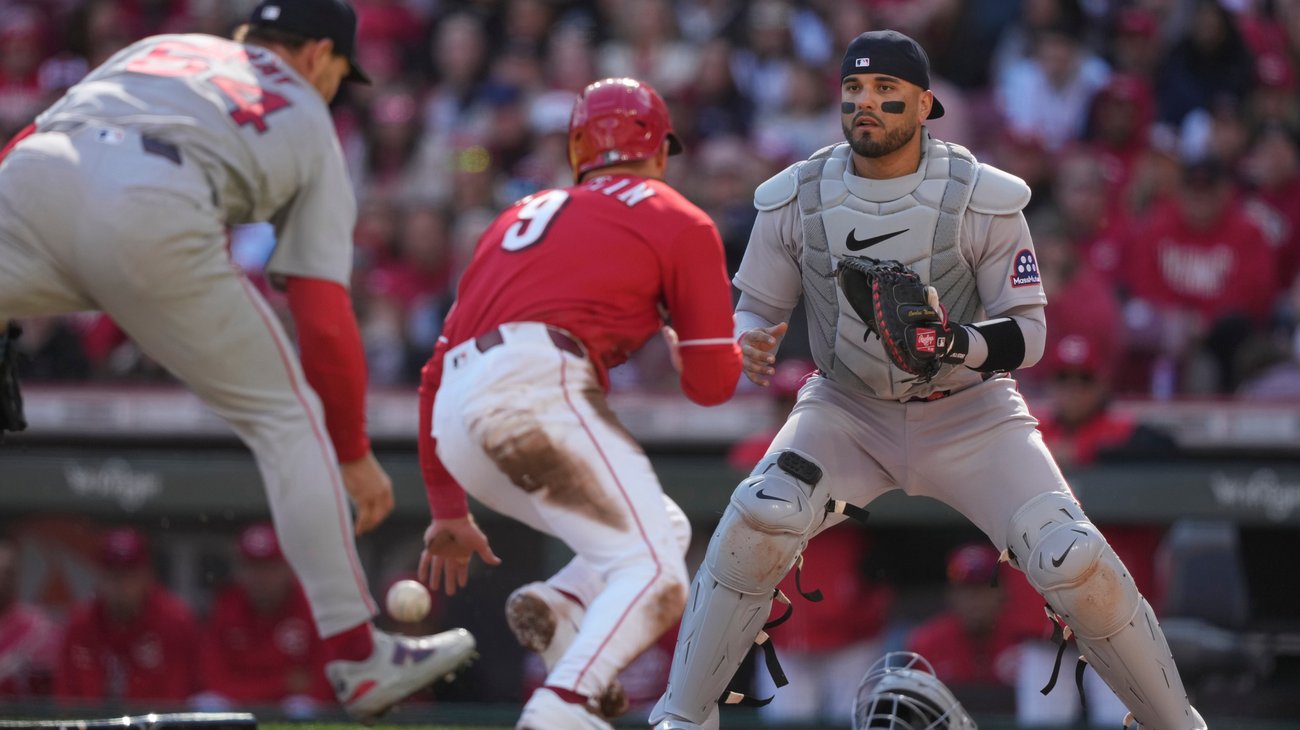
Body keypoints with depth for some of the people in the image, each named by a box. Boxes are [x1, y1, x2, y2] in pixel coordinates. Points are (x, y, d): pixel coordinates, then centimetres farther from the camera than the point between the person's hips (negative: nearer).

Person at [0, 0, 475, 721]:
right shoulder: (310, 124, 28)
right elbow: (326, 325, 19)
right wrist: (355, 455, 28)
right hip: (153, 211, -2)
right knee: (286, 415, 15)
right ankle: (357, 656, 14)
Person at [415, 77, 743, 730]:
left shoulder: (521, 215, 32)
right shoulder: (679, 223, 15)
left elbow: (437, 373, 29)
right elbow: (711, 383, 11)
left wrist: (447, 512, 33)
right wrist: (678, 339, 35)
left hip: (455, 428, 7)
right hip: (538, 388, -7)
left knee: (665, 532, 19)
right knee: (653, 570, -12)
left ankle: (557, 603, -8)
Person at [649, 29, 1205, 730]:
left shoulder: (982, 199, -15)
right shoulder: (795, 198, -9)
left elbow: (1027, 333, -11)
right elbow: (756, 306, 3)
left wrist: (956, 343, -32)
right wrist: (746, 345, -22)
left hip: (969, 413, -1)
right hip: (847, 410, 1)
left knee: (1074, 562, -17)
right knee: (757, 521, -26)